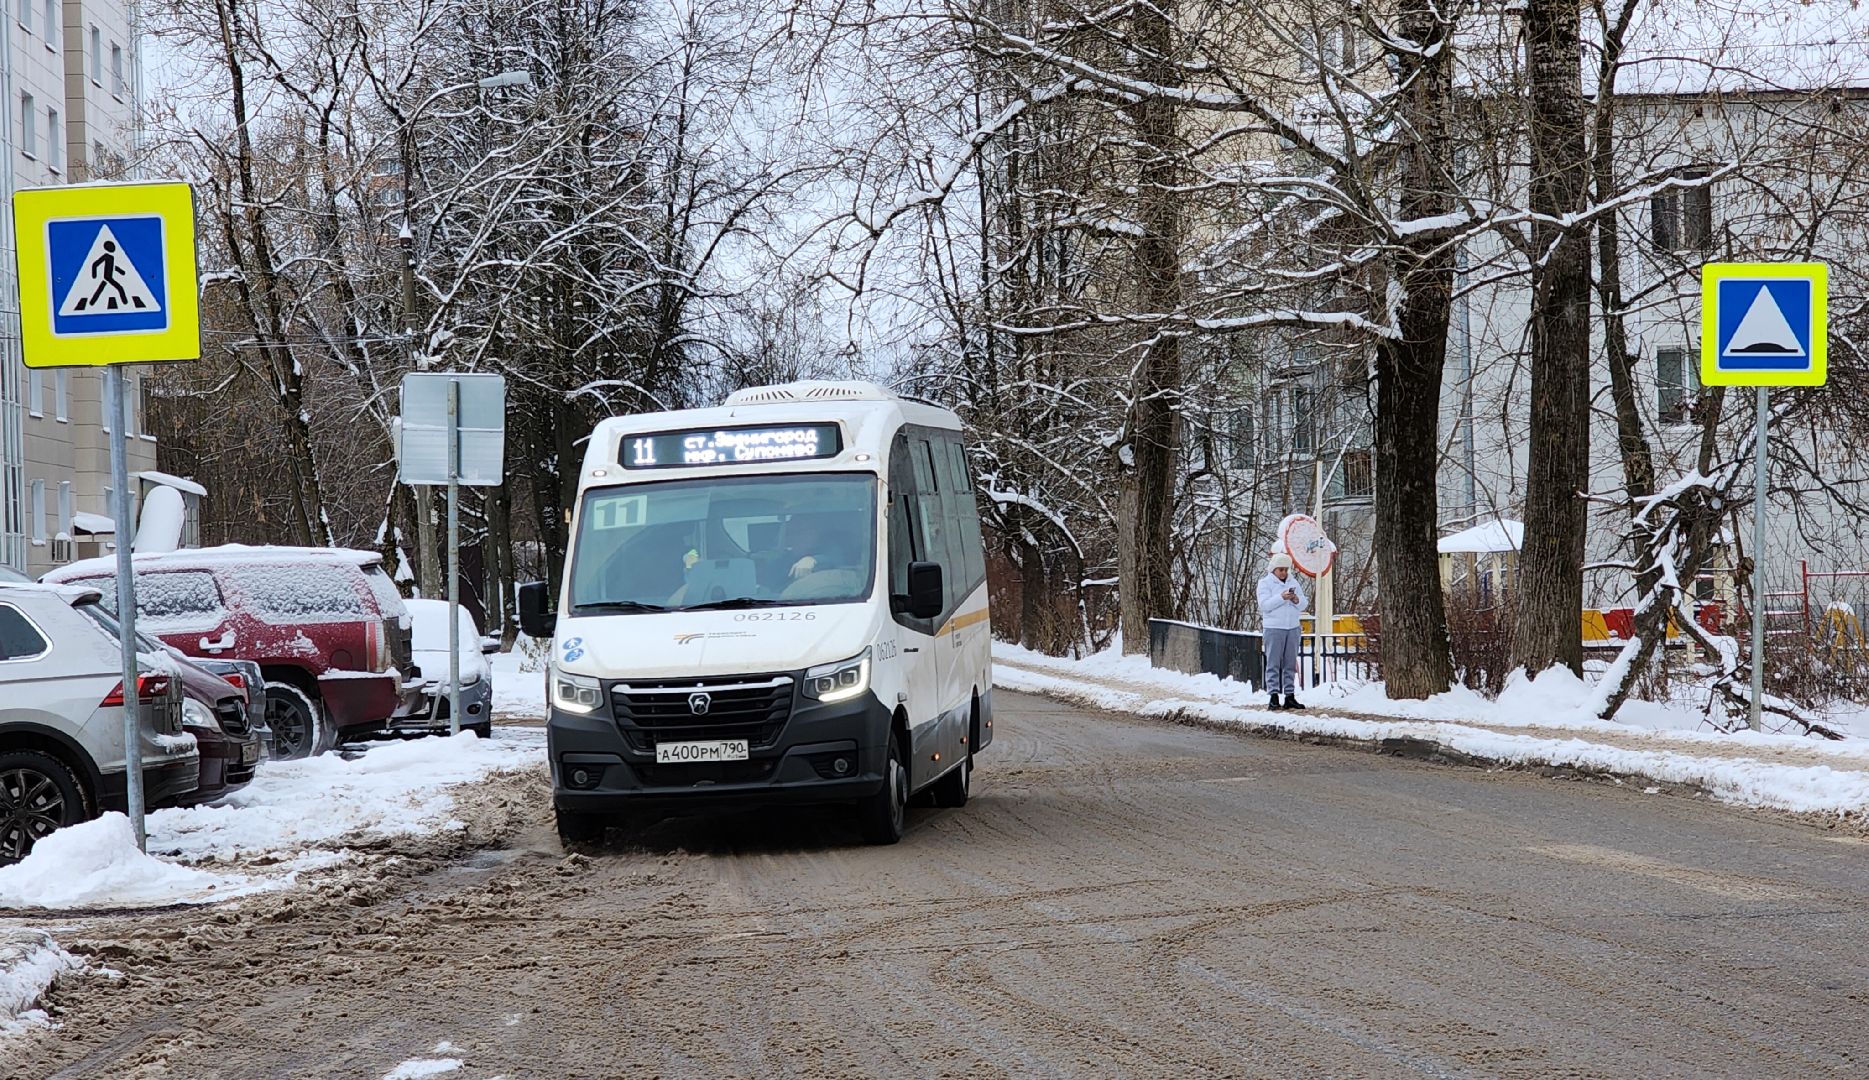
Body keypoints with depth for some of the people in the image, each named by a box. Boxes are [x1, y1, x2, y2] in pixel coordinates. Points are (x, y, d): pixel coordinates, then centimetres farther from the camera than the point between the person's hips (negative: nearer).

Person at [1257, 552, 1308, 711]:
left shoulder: (1293, 582, 15)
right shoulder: (1265, 583, 1)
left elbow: (1303, 604, 11)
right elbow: (1264, 604, -12)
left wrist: (1297, 600, -11)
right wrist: (1282, 597, -23)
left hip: (1293, 627, 5)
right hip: (1274, 628, -5)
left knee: (1290, 663, 5)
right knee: (1273, 663, -7)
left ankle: (1290, 696, 7)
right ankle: (1273, 697, -9)